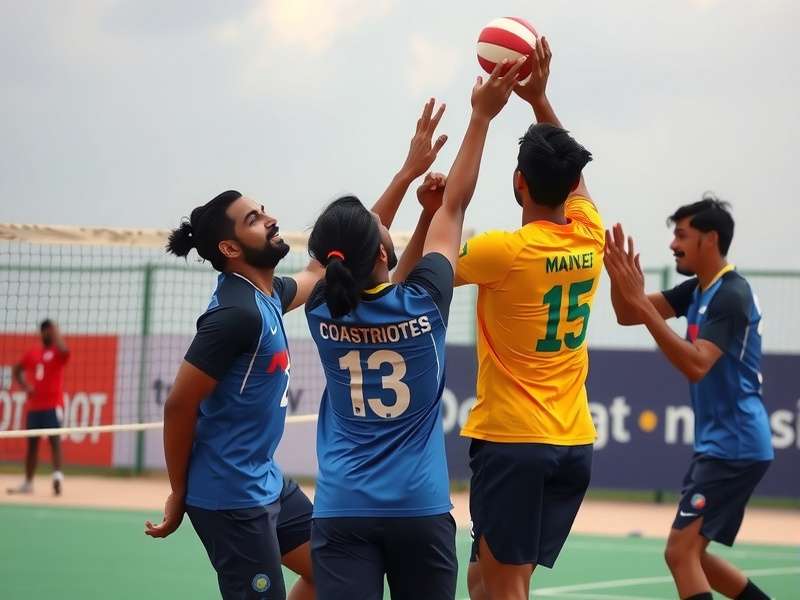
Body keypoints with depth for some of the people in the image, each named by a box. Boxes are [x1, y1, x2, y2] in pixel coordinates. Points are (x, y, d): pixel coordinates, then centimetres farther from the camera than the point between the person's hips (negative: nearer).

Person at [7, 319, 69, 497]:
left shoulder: (57, 352, -3)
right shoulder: (32, 353, 13)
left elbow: (63, 350, -29)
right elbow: (17, 370, 24)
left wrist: (55, 331, -14)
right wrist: (24, 385, 6)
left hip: (52, 405, -6)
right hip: (34, 405, 6)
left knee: (54, 439, -17)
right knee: (32, 442, 12)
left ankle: (57, 475, -30)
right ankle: (28, 483, 20)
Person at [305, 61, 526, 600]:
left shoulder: (323, 310, -2)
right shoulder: (420, 304, -7)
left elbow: (377, 285, 18)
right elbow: (456, 206, 3)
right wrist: (482, 116, 10)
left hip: (342, 512, 1)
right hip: (419, 509, -1)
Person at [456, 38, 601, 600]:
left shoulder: (507, 251, -14)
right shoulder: (589, 238, 2)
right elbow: (571, 174, 24)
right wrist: (539, 98, 21)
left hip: (511, 441, -6)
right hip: (573, 443, 6)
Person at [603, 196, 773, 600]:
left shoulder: (731, 295, -17)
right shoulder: (697, 290, 10)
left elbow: (696, 365, -29)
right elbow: (627, 316, 10)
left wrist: (642, 303, -32)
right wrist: (618, 275, -11)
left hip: (733, 446, -10)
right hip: (716, 444, 10)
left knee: (681, 552, -15)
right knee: (691, 554, 15)